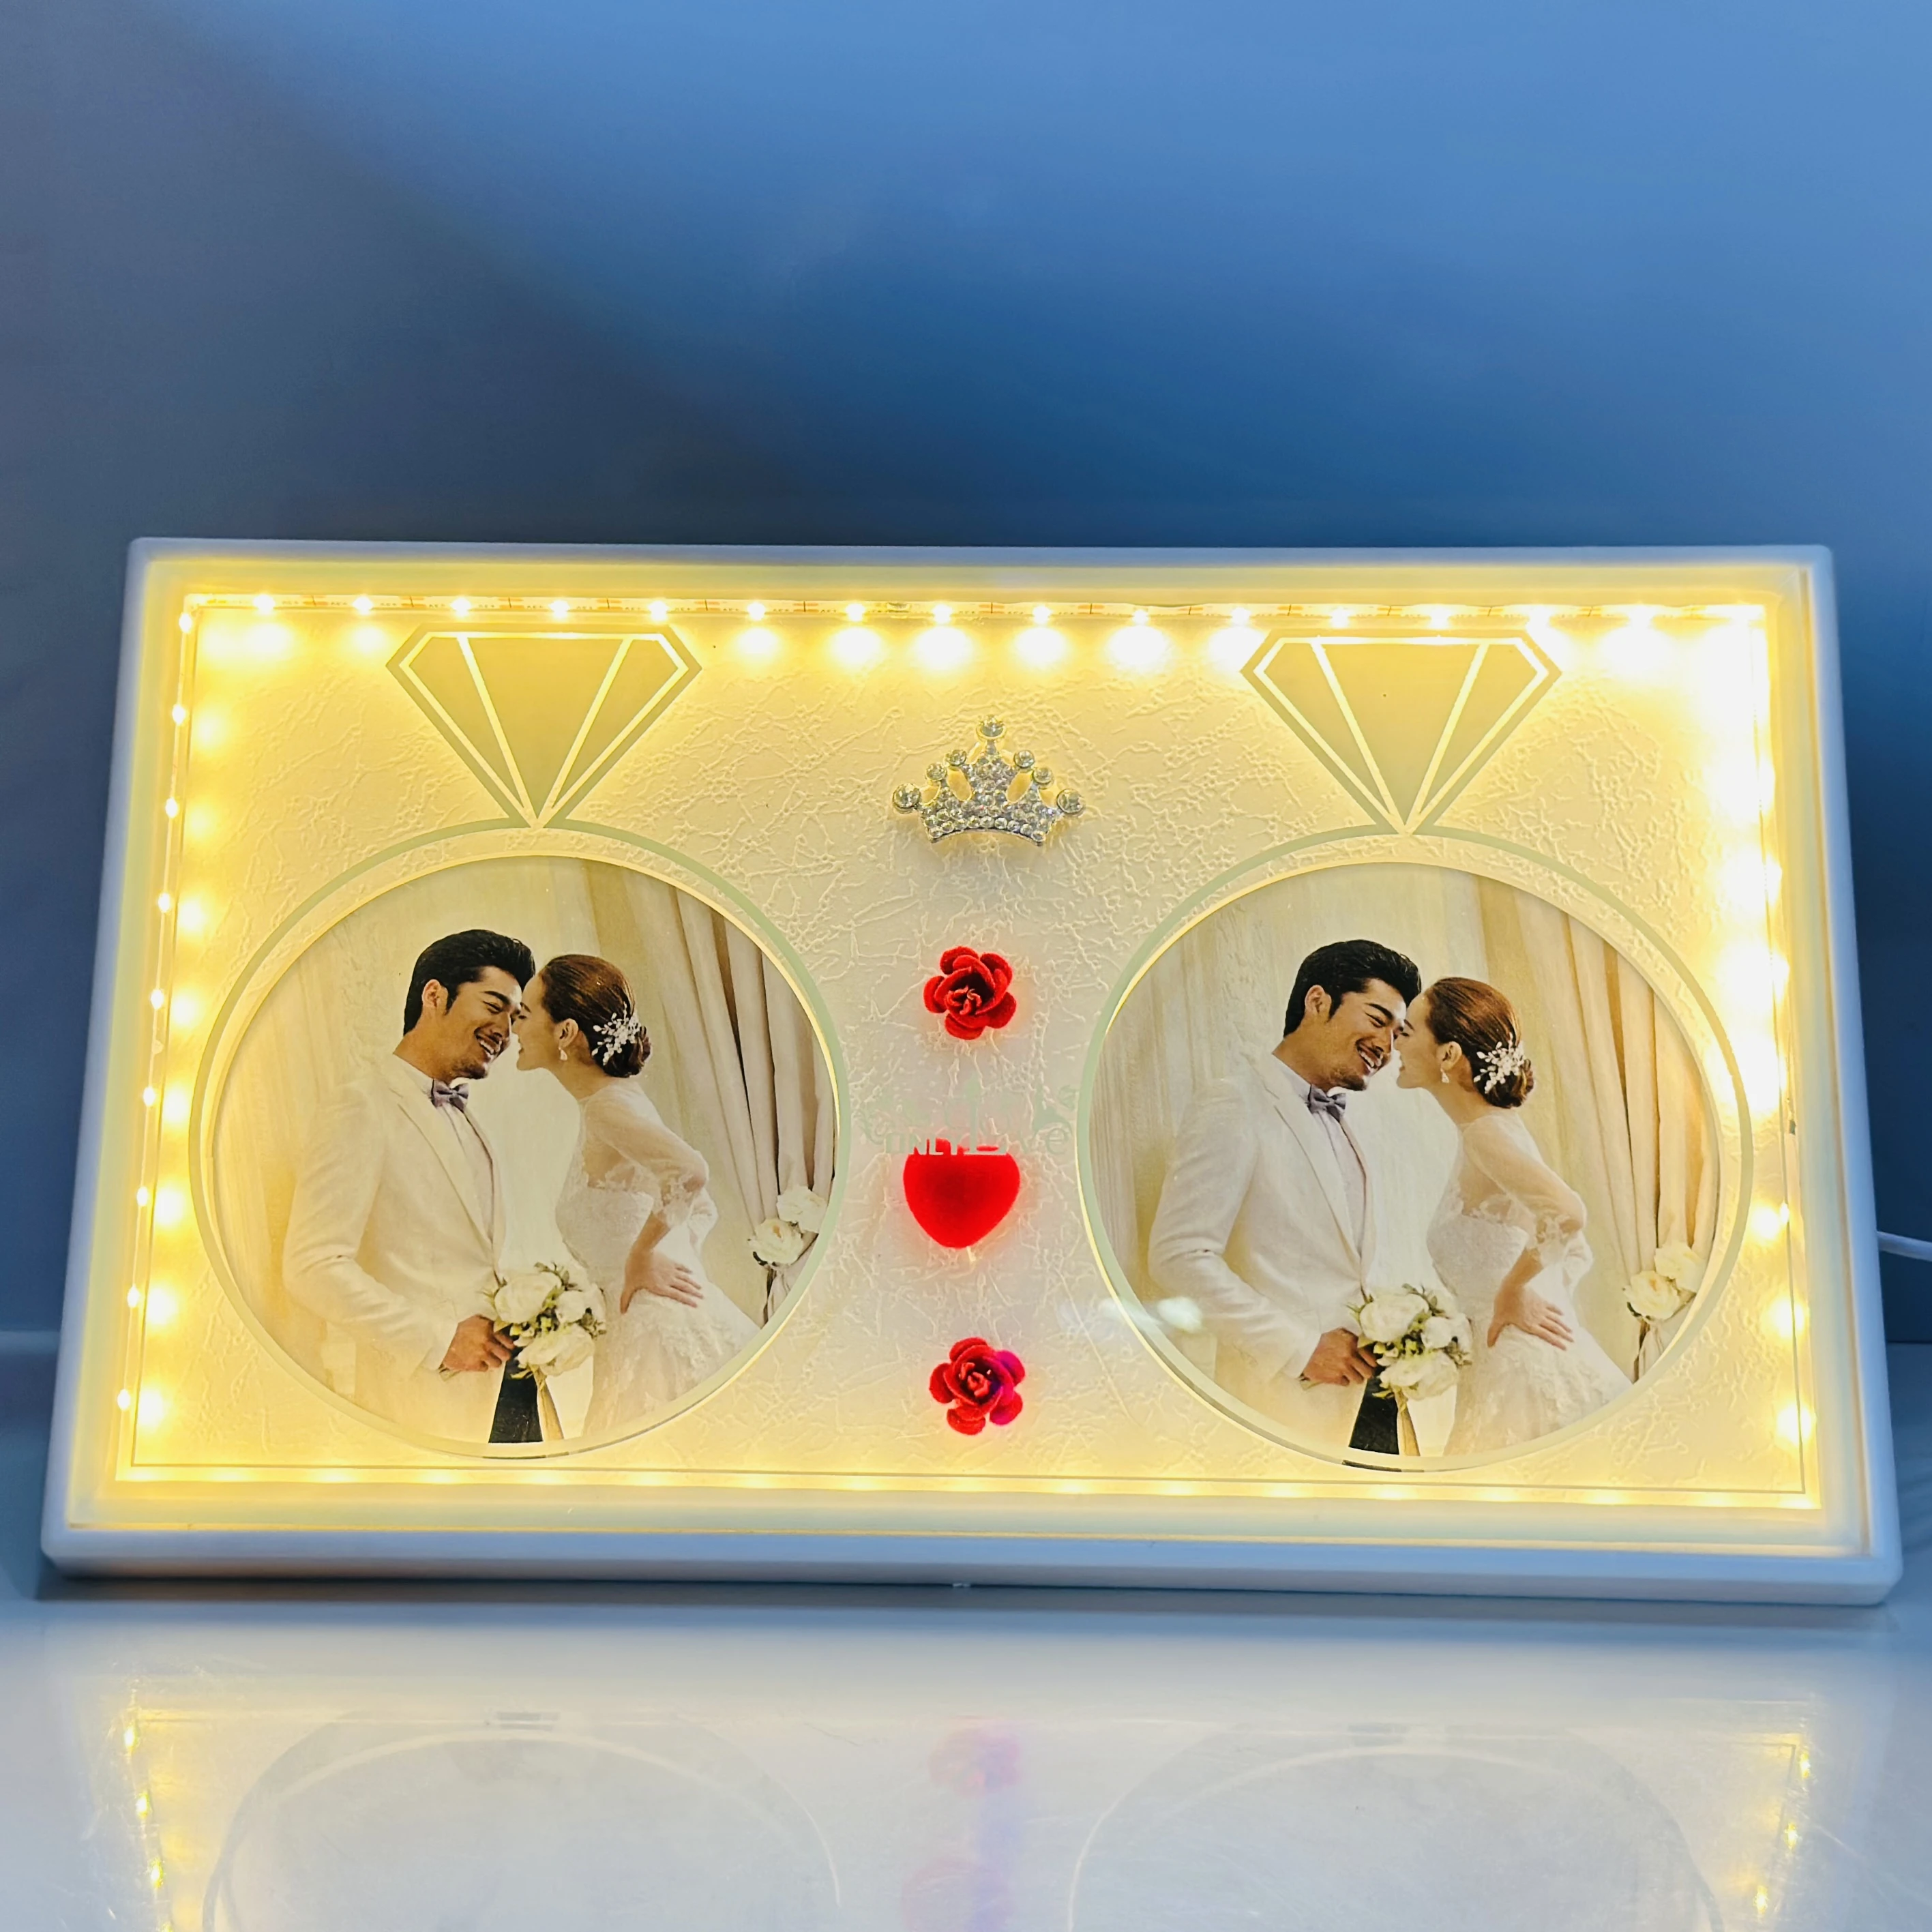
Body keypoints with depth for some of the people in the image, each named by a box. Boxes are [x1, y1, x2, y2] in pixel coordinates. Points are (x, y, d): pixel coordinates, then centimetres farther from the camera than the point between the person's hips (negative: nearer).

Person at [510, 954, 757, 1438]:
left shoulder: (609, 1104, -13)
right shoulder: (608, 1103, 15)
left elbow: (690, 1174, -32)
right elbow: (701, 1209, 21)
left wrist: (641, 1256, -18)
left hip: (662, 1338, -9)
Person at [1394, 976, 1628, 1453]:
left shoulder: (1485, 1132, -16)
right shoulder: (1496, 1128, 11)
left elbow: (1565, 1214, -34)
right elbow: (1576, 1253, 17)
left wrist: (1513, 1291, -19)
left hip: (1526, 1373, -9)